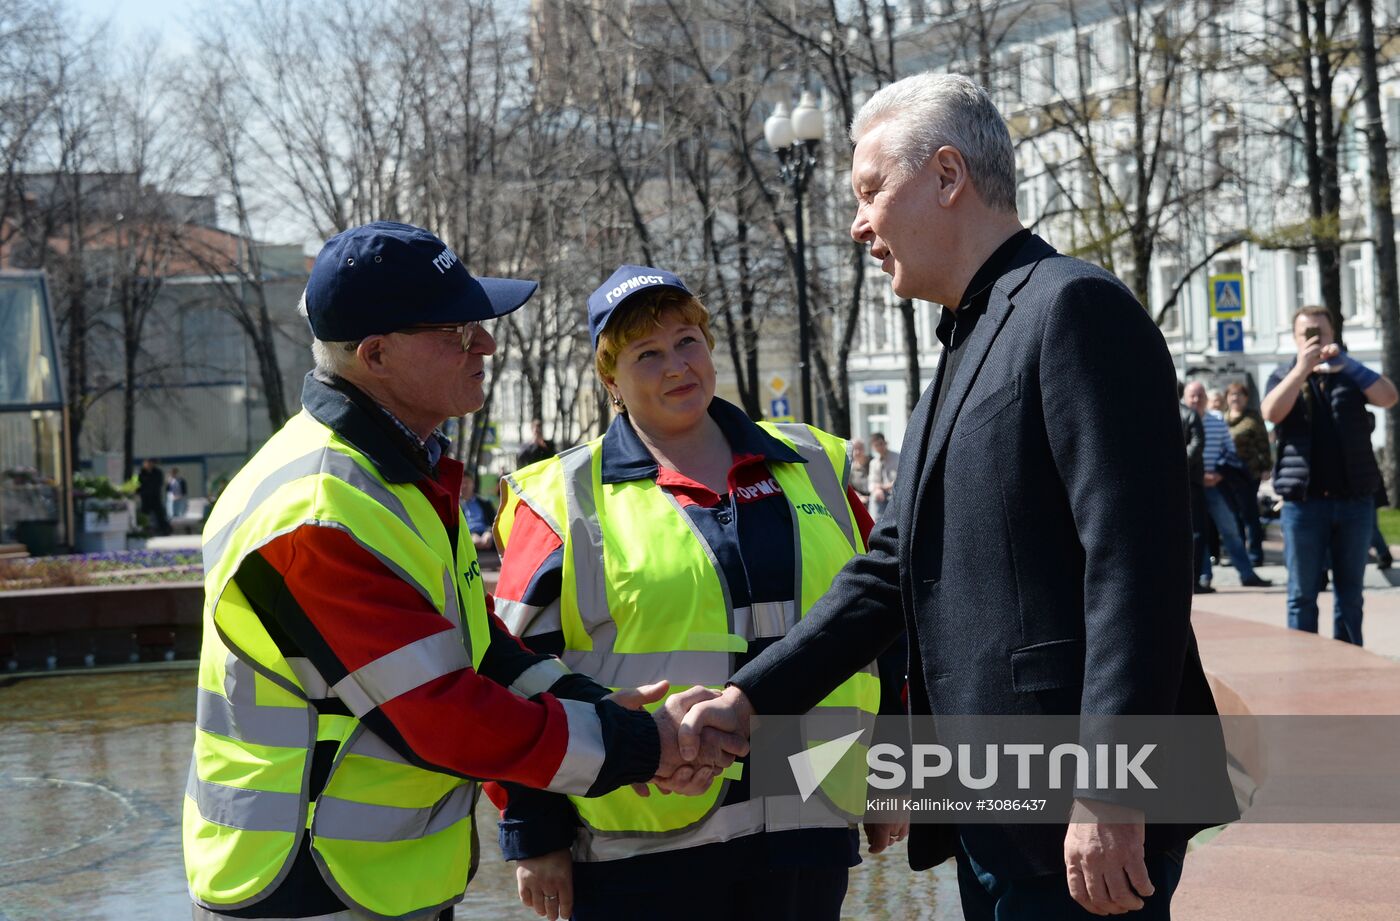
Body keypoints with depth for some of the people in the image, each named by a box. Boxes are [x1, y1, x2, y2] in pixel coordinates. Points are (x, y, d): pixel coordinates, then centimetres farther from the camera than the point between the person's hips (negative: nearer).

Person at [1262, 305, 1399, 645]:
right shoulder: (1285, 375, 9)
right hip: (1304, 501, -2)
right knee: (1303, 594, 1)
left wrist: (1344, 362, -15)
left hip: (1354, 499, 2)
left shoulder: (1350, 374, 11)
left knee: (1350, 592, 8)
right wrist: (1302, 367, -18)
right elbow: (1271, 412, -12)